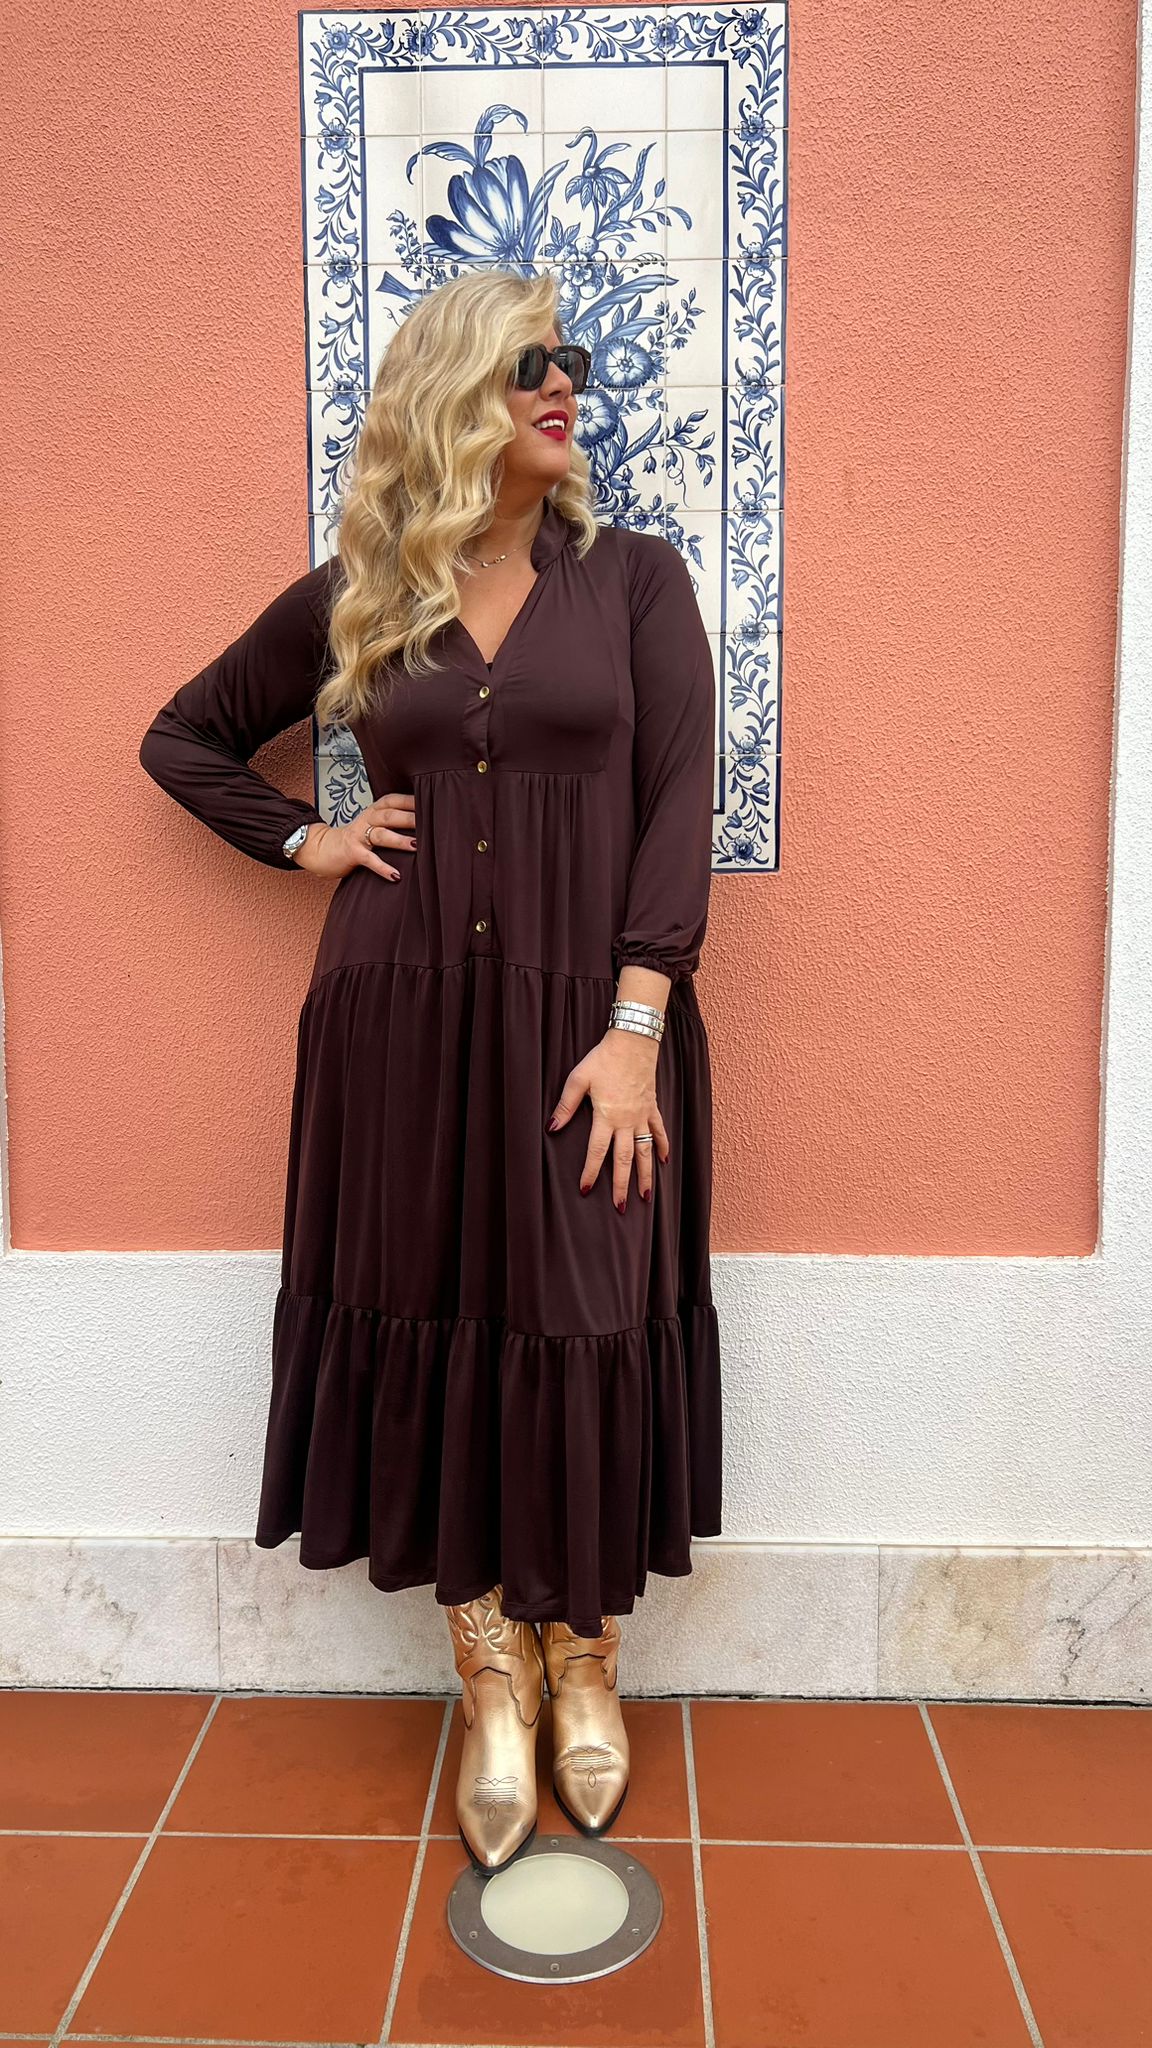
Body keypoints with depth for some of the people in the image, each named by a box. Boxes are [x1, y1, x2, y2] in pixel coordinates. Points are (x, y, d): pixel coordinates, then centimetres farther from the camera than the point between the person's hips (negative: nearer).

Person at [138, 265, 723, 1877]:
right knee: (437, 1338, 6)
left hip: (588, 1025, -1)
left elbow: (679, 802, -3)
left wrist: (634, 1027, -13)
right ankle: (491, 1680, 26)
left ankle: (584, 1660, 29)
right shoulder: (348, 602, 9)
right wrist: (306, 840, 4)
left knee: (583, 1336, 3)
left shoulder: (635, 577, 6)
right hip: (404, 1027, 1)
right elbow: (181, 739, 20)